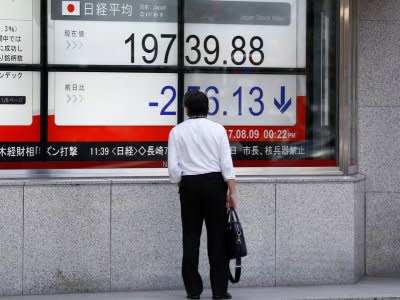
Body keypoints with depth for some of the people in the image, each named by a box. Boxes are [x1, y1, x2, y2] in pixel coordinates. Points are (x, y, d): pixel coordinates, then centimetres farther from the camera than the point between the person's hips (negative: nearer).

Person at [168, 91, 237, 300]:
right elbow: (226, 163, -6)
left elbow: (173, 166, -4)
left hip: (189, 184, 1)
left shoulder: (177, 131, 0)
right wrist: (232, 192, -4)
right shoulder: (217, 129, -1)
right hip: (214, 183, -1)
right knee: (217, 236, 4)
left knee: (191, 236, 7)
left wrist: (181, 186, 11)